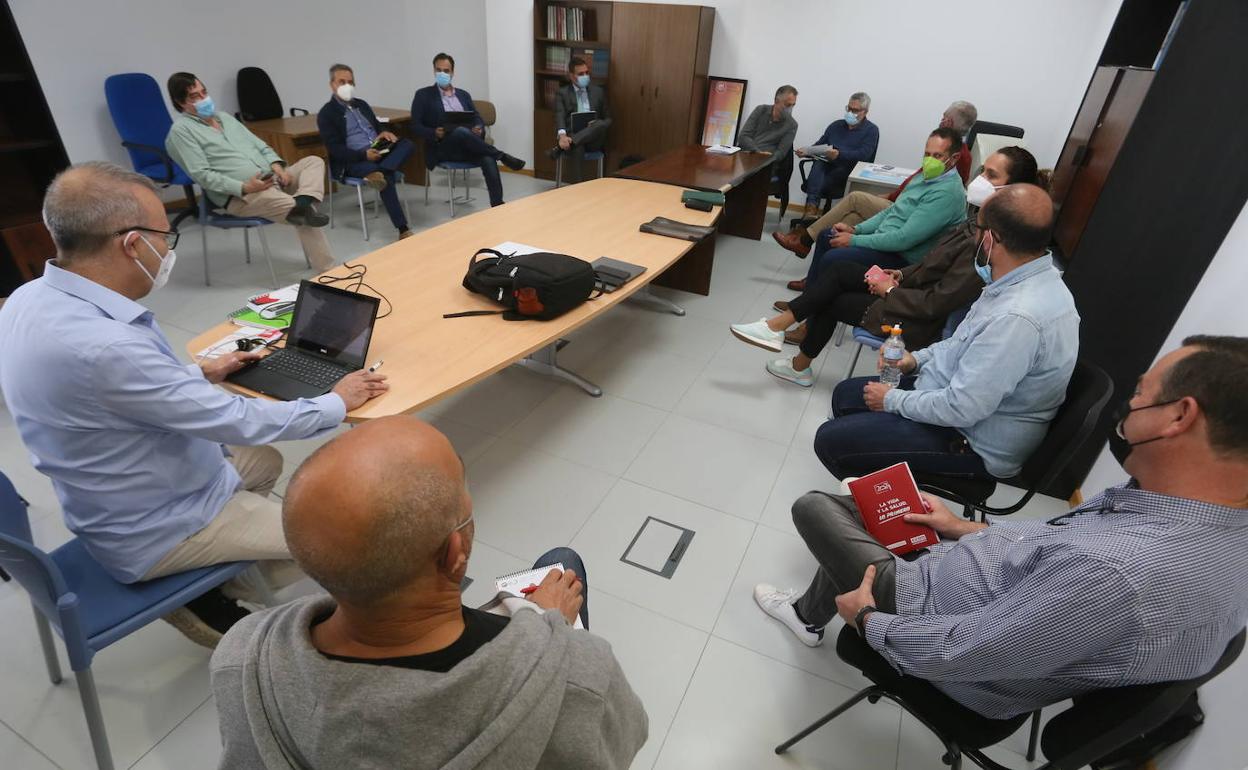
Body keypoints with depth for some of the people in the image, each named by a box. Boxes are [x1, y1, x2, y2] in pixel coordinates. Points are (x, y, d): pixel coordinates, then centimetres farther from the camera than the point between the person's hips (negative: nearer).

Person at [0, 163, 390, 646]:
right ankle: (209, 600, 14)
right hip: (150, 535, -9)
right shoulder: (102, 346, -36)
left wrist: (198, 375, 10)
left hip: (119, 506, 9)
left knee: (265, 462, 24)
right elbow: (238, 422, -27)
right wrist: (337, 404, -14)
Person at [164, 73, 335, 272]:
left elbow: (260, 146, 22)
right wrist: (244, 187, -25)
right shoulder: (181, 130, -1)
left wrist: (276, 165, -2)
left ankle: (303, 202, -35)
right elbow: (202, 175, -12)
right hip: (238, 196, -8)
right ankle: (326, 270, -31)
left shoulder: (224, 117, 24)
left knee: (314, 161, -10)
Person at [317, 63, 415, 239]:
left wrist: (384, 133, -2)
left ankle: (377, 173, -44)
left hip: (378, 151, 6)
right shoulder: (326, 114, 1)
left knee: (407, 144, -22)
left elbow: (377, 127, 26)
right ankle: (402, 229, -38)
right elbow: (335, 149, -8)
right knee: (386, 178, -35)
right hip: (352, 161, -6)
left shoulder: (362, 104, 22)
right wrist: (364, 154, -24)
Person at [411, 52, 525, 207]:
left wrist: (479, 129, -10)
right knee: (461, 131, -37)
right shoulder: (423, 95, 8)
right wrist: (434, 133, -20)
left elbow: (478, 119, 15)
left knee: (488, 159, -30)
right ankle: (502, 157, -24)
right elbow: (415, 125, 1)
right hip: (442, 147, -3)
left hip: (467, 146, 3)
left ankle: (497, 206, -36)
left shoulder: (463, 94, 20)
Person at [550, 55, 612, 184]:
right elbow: (560, 116, -7)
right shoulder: (562, 93, 9)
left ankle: (561, 147, -41)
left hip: (593, 138, 2)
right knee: (576, 148, -39)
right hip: (572, 136, -2)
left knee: (600, 124, -33)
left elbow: (608, 119, 17)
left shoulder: (598, 91, 17)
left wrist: (597, 126, -9)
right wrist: (562, 135, -31)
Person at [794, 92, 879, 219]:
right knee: (818, 163, -31)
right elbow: (818, 146, 18)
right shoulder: (836, 125, 21)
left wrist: (839, 154, -27)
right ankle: (812, 206, -51)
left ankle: (811, 206, -41)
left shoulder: (871, 130, 5)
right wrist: (807, 151, -6)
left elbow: (863, 155, -11)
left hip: (850, 172, -3)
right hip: (828, 166, 3)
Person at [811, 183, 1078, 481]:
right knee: (845, 394, 14)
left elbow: (961, 409, -30)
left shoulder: (1018, 318, -35)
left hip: (975, 443, -10)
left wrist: (892, 400, -15)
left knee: (830, 440, -12)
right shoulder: (1031, 278, -2)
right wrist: (916, 359, 3)